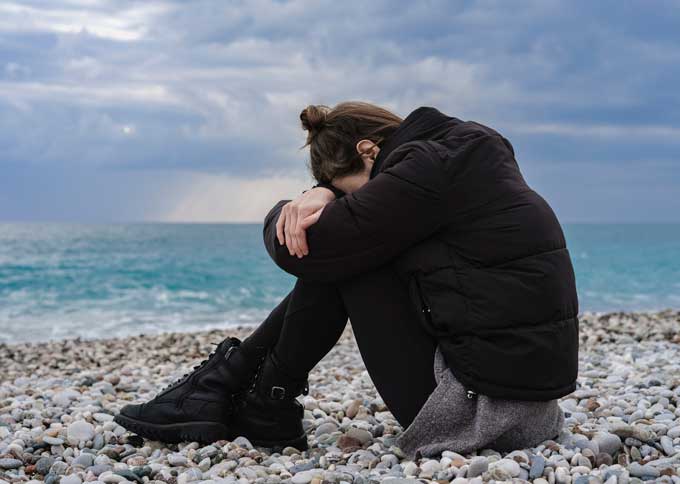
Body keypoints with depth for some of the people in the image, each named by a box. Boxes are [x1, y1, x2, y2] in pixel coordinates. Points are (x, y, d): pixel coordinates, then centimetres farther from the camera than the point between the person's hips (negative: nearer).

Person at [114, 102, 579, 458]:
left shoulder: (426, 166, -17)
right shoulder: (464, 149, 11)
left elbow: (303, 249, -15)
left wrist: (284, 214, 7)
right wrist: (324, 193, 1)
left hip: (482, 403, -10)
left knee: (334, 254, -1)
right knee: (342, 252, 15)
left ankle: (268, 404, 11)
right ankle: (234, 375, 17)